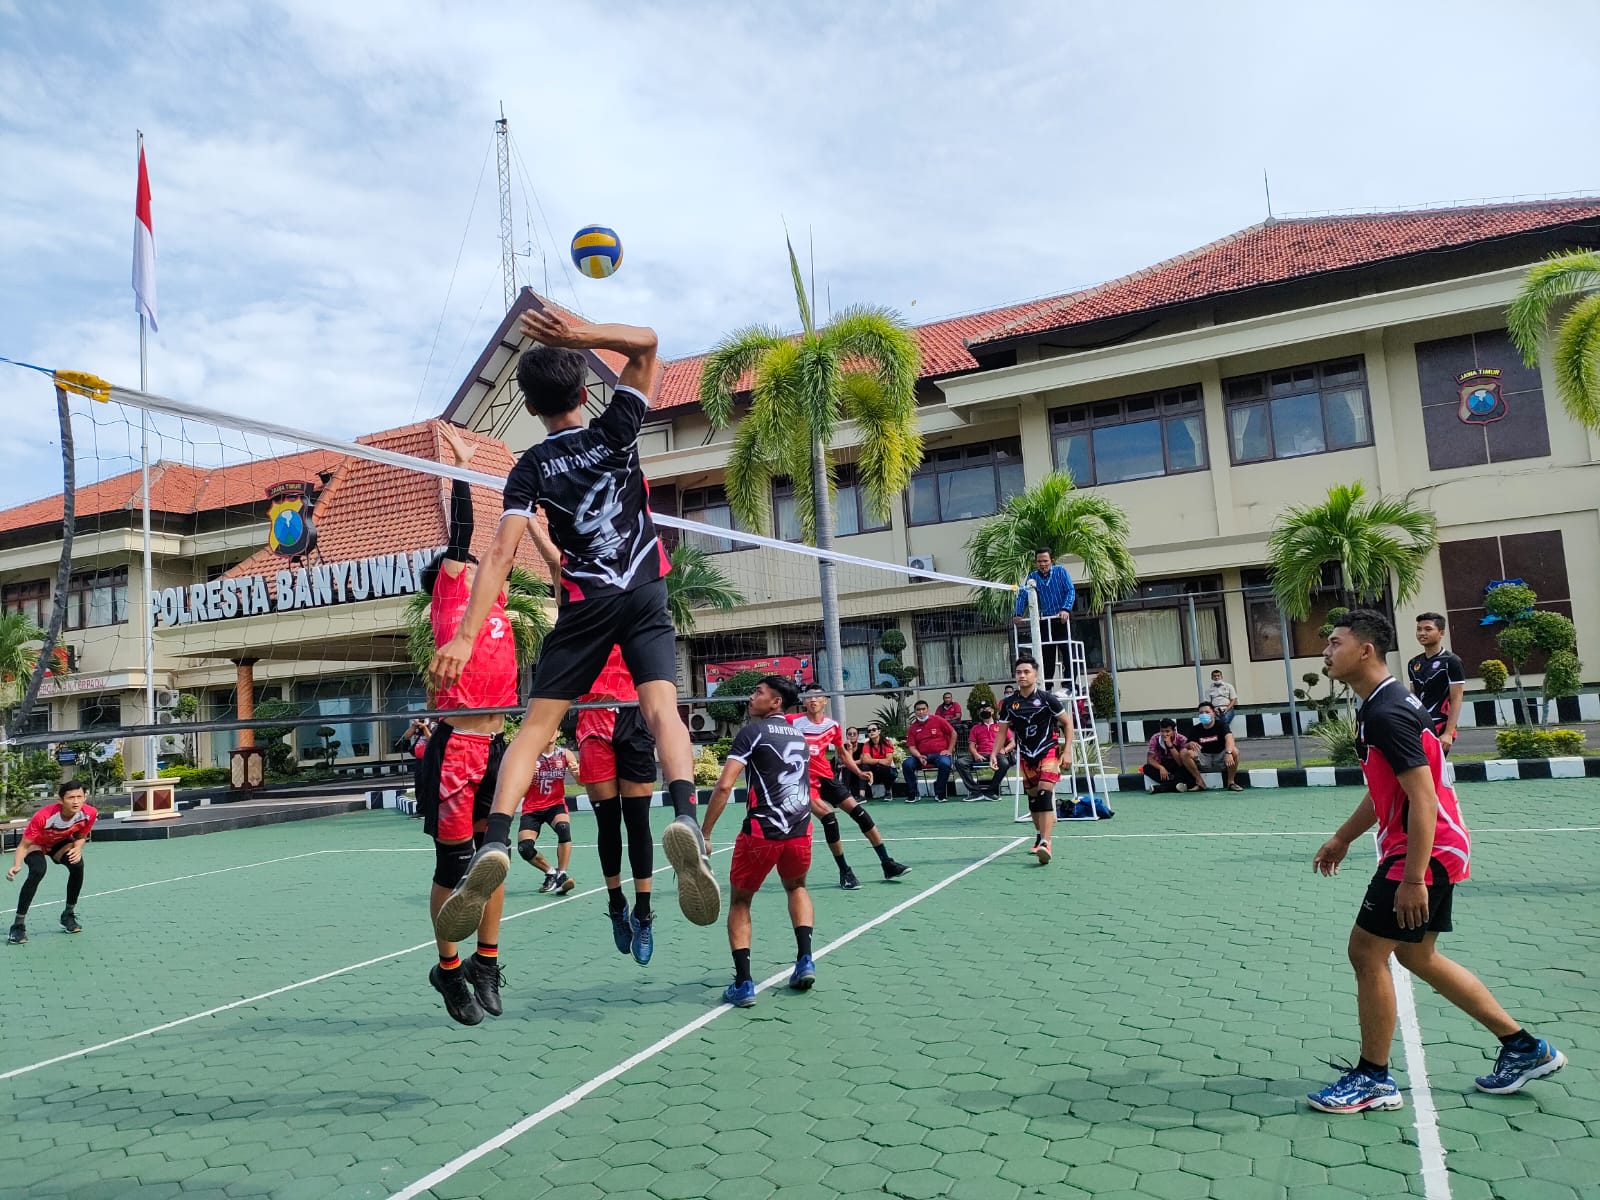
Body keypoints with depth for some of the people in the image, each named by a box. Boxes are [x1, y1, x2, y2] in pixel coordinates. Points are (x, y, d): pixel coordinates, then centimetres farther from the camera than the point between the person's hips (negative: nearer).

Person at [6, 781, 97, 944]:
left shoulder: (89, 813, -27)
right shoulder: (43, 816, -40)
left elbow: (81, 836, -6)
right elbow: (24, 845, -30)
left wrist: (78, 848, -26)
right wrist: (17, 865, -46)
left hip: (61, 842, 3)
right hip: (36, 844, -3)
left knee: (77, 866, -22)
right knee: (38, 871, -31)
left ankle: (68, 915, 2)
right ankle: (18, 926, -20)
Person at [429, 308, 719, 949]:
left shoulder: (530, 470, -1)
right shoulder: (615, 432, 0)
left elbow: (501, 554, -12)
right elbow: (646, 342, 9)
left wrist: (465, 637, -17)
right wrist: (578, 334, -6)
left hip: (585, 605, 0)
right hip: (645, 595, 1)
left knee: (536, 724, 2)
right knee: (661, 708, -13)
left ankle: (494, 842, -14)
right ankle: (685, 818, -38)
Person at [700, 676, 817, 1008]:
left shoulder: (754, 731, -3)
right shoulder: (799, 736, 16)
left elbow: (724, 786, -12)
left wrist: (705, 834, -8)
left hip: (762, 832, -5)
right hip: (800, 830, 5)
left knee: (740, 902, 14)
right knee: (796, 887, 31)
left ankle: (743, 983, 4)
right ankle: (805, 961, 16)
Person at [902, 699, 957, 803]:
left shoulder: (937, 720, 3)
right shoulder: (912, 728, 9)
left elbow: (953, 733, 6)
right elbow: (911, 747, 4)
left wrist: (950, 750, 0)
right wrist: (919, 756, -15)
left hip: (940, 754, -2)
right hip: (922, 756, 2)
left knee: (945, 763, -36)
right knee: (907, 764, -25)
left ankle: (940, 794, -15)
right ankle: (912, 795, -11)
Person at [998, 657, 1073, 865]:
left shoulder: (1047, 698, -7)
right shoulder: (1009, 704, 3)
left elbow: (1068, 723, 0)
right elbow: (1003, 731, 10)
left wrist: (1067, 751, -8)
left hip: (1048, 753, -4)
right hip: (1026, 757, 4)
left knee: (1045, 795, -18)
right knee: (1032, 798, 11)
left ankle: (1045, 844, -25)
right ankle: (1040, 836, 29)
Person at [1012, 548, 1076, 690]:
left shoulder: (1060, 571, -3)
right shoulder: (1033, 576, 5)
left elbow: (1071, 590, -11)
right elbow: (1023, 595, 1)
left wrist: (1065, 609, -26)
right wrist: (1018, 615, -13)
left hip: (1062, 620, -2)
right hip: (1045, 621, 2)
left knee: (1068, 653, -4)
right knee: (1047, 656, 3)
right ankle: (1046, 688, 7)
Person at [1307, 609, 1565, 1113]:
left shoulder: (1387, 714, -22)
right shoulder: (1378, 706, 10)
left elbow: (1423, 799, -26)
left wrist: (1412, 878, -26)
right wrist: (1343, 838, 22)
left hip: (1425, 852, -10)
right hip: (1433, 851, 10)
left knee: (1367, 951, -4)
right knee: (1417, 955, 18)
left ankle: (1373, 1080, 8)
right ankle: (1524, 1047, 29)